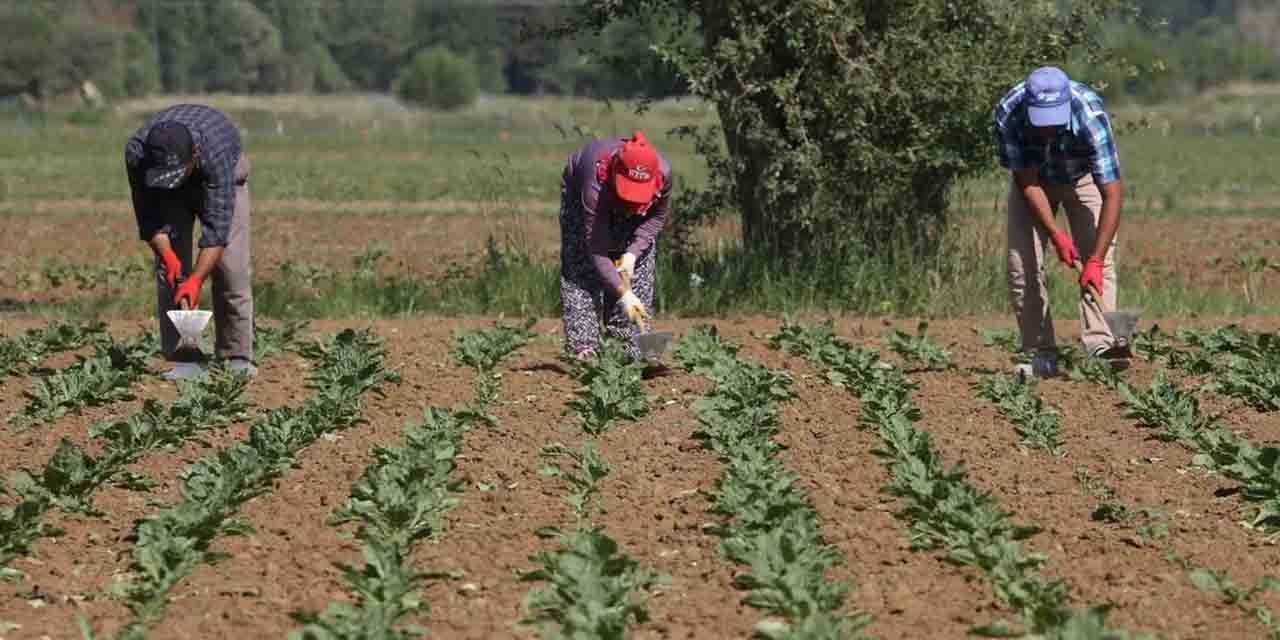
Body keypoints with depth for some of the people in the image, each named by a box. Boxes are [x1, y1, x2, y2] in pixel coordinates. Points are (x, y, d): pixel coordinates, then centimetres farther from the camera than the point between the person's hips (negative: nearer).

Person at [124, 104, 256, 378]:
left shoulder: (215, 152, -44)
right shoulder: (137, 153, -36)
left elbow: (217, 225, -44)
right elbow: (149, 216, -24)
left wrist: (196, 279, -50)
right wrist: (166, 255, -38)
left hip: (222, 179, -2)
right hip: (168, 196, 2)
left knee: (231, 268, -14)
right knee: (169, 270, -9)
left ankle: (237, 357, -9)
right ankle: (176, 356, -4)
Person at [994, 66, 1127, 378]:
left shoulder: (1091, 115, -41)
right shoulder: (1008, 114, -36)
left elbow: (1113, 193, -40)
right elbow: (1026, 180, -23)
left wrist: (1095, 260, -46)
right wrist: (1055, 235, -30)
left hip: (1083, 176, -1)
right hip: (1034, 178, 1)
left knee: (1101, 258, -18)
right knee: (1023, 264, -8)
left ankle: (1099, 346, -24)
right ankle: (1040, 354, -2)